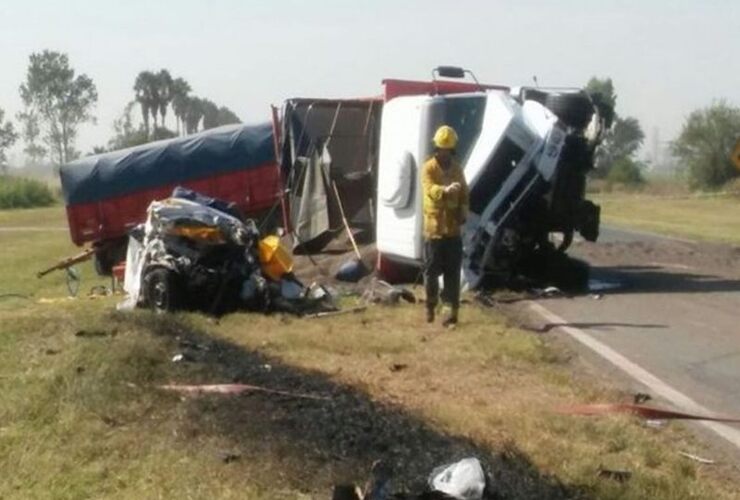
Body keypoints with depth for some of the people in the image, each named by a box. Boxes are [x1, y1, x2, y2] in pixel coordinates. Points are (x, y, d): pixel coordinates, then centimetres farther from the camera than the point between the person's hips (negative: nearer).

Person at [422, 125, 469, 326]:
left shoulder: (457, 168, 9)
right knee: (431, 270, 3)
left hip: (453, 228, 4)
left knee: (453, 272, 3)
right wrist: (446, 190, -46)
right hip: (434, 227, -3)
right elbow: (431, 189, -26)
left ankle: (453, 310, 6)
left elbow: (464, 193, 13)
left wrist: (463, 212, -5)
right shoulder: (428, 168, -8)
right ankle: (430, 307, 19)